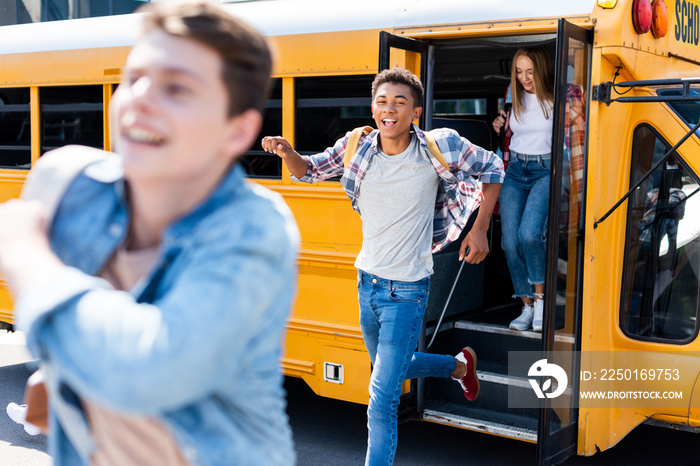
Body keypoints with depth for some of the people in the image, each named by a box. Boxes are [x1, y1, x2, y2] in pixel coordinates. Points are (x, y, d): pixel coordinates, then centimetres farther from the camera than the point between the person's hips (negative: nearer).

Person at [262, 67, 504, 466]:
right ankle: (460, 365, 51)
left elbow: (493, 169, 1)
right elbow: (309, 171, 10)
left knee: (382, 398, -7)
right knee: (390, 366, 27)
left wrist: (480, 230, -5)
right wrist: (287, 152, -12)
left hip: (406, 291, -5)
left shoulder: (439, 148, -15)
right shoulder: (357, 146, -5)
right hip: (367, 281, 6)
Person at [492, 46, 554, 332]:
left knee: (529, 233, -24)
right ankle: (527, 306, 10)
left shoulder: (556, 97, -5)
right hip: (515, 171, 4)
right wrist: (499, 127, 3)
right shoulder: (513, 94, 8)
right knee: (510, 241, -5)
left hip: (546, 170, -4)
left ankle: (541, 296, -1)